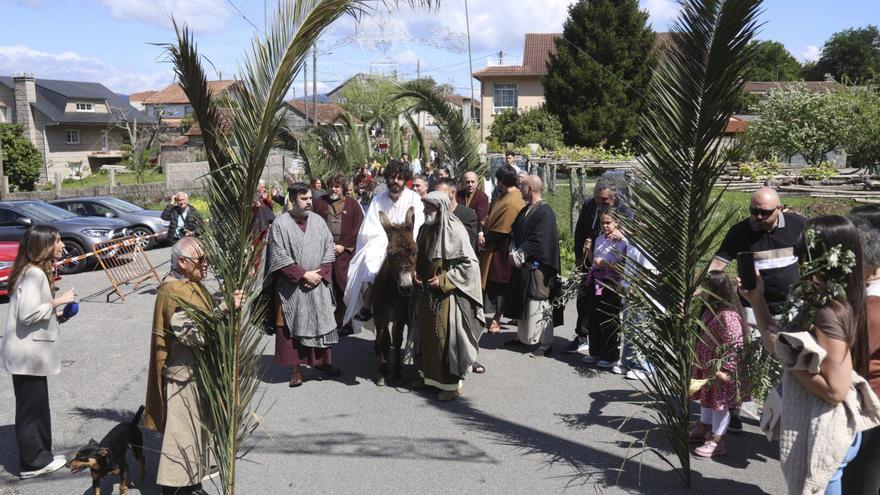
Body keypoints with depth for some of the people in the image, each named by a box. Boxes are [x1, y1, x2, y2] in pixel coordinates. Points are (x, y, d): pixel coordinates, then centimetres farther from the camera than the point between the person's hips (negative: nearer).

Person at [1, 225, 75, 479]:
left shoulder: (35, 271, 11)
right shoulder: (34, 273, -20)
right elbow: (27, 313, -26)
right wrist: (57, 301, -18)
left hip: (32, 351, 10)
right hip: (28, 353, -10)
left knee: (37, 406, 18)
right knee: (30, 408, 2)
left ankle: (39, 455, 29)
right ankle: (32, 463, 14)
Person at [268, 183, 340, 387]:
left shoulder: (318, 221, 6)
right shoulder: (280, 224, -7)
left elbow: (329, 248, 6)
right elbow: (280, 257, -11)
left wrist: (320, 272, -8)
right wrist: (303, 275, -15)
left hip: (318, 284, 4)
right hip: (292, 287, -4)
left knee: (321, 322, 10)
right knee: (293, 325, 1)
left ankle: (323, 361, 24)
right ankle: (296, 367, 11)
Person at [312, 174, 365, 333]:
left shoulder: (352, 204, 7)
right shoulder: (321, 203, 10)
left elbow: (357, 228, 2)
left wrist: (343, 246, -6)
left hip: (344, 253, -1)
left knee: (343, 290, -2)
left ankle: (341, 323, 8)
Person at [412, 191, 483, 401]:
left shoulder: (454, 231, -17)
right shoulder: (426, 229, 6)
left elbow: (470, 264, -18)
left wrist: (444, 280, -18)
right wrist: (417, 273, 3)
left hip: (447, 294, -7)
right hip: (427, 293, 8)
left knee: (446, 336, -2)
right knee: (427, 334, 15)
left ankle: (451, 384, 9)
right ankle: (430, 374, 32)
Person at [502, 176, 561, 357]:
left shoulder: (545, 213, -16)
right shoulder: (525, 211, 12)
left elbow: (538, 242, -21)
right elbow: (515, 233, 16)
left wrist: (518, 256, -15)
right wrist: (513, 252, -1)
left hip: (536, 268, -9)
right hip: (522, 265, 9)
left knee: (538, 306, -3)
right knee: (523, 304, 17)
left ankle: (544, 342, 6)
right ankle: (523, 336, 30)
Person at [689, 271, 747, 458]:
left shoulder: (728, 316, -26)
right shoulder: (711, 311, 6)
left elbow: (734, 346, -27)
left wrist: (724, 370, -26)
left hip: (721, 371, -10)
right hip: (707, 367, 10)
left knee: (719, 403, 3)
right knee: (707, 399, 23)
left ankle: (716, 441, 13)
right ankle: (704, 428, 40)